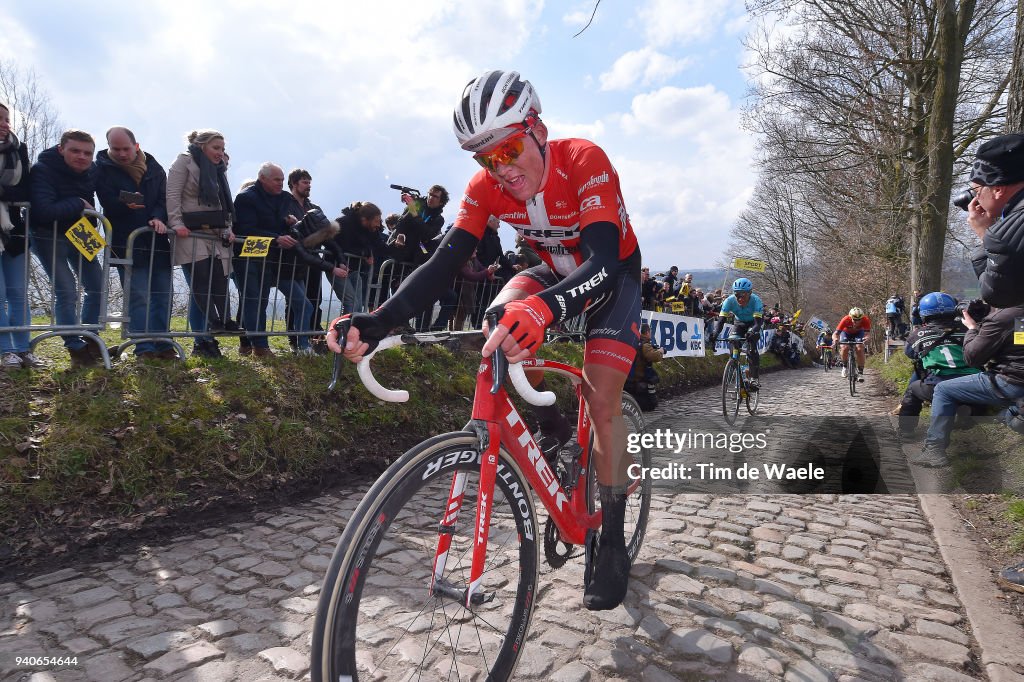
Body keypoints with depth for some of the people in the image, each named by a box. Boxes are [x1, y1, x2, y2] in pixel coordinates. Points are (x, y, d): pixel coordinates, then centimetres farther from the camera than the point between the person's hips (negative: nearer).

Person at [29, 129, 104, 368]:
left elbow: (90, 200, 14)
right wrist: (78, 205, -23)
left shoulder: (92, 170, -3)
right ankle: (76, 348, -3)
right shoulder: (43, 170, -22)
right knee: (66, 290, -14)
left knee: (98, 286, 6)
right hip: (48, 236, -6)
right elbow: (43, 211, -34)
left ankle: (89, 339, 22)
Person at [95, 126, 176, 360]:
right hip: (127, 242, -4)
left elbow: (164, 198, 3)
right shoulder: (103, 169, 1)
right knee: (138, 296, -8)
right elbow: (108, 203, -9)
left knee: (163, 295, 6)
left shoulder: (154, 168, 10)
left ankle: (163, 345, 14)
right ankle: (145, 348, -4)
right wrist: (125, 205, -29)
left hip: (157, 241, 4)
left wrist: (159, 218, -16)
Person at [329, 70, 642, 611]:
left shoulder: (584, 160, -33)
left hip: (613, 273, -4)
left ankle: (612, 538, 2)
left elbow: (604, 260, -45)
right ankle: (550, 425, -2)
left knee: (601, 398, -15)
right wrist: (375, 322, -43)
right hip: (556, 272, 4)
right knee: (502, 321, -28)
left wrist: (543, 309, -66)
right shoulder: (486, 187, -20)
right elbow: (444, 261, -27)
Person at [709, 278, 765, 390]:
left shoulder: (755, 300, -34)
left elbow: (758, 322, -41)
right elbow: (721, 319, -34)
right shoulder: (730, 301, -29)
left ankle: (755, 379, -19)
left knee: (751, 348, -24)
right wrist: (714, 334, -51)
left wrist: (753, 332, -63)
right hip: (739, 322, 3)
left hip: (753, 323, -3)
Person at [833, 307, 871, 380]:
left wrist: (866, 338, -62)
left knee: (860, 349, -22)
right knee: (844, 348, -25)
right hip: (846, 332, -1)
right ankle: (844, 366, 2)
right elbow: (835, 334, -40)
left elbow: (867, 333, -39)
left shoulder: (865, 320, -34)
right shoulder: (846, 320, -37)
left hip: (859, 333, 1)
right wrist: (835, 339, -62)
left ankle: (860, 372, -11)